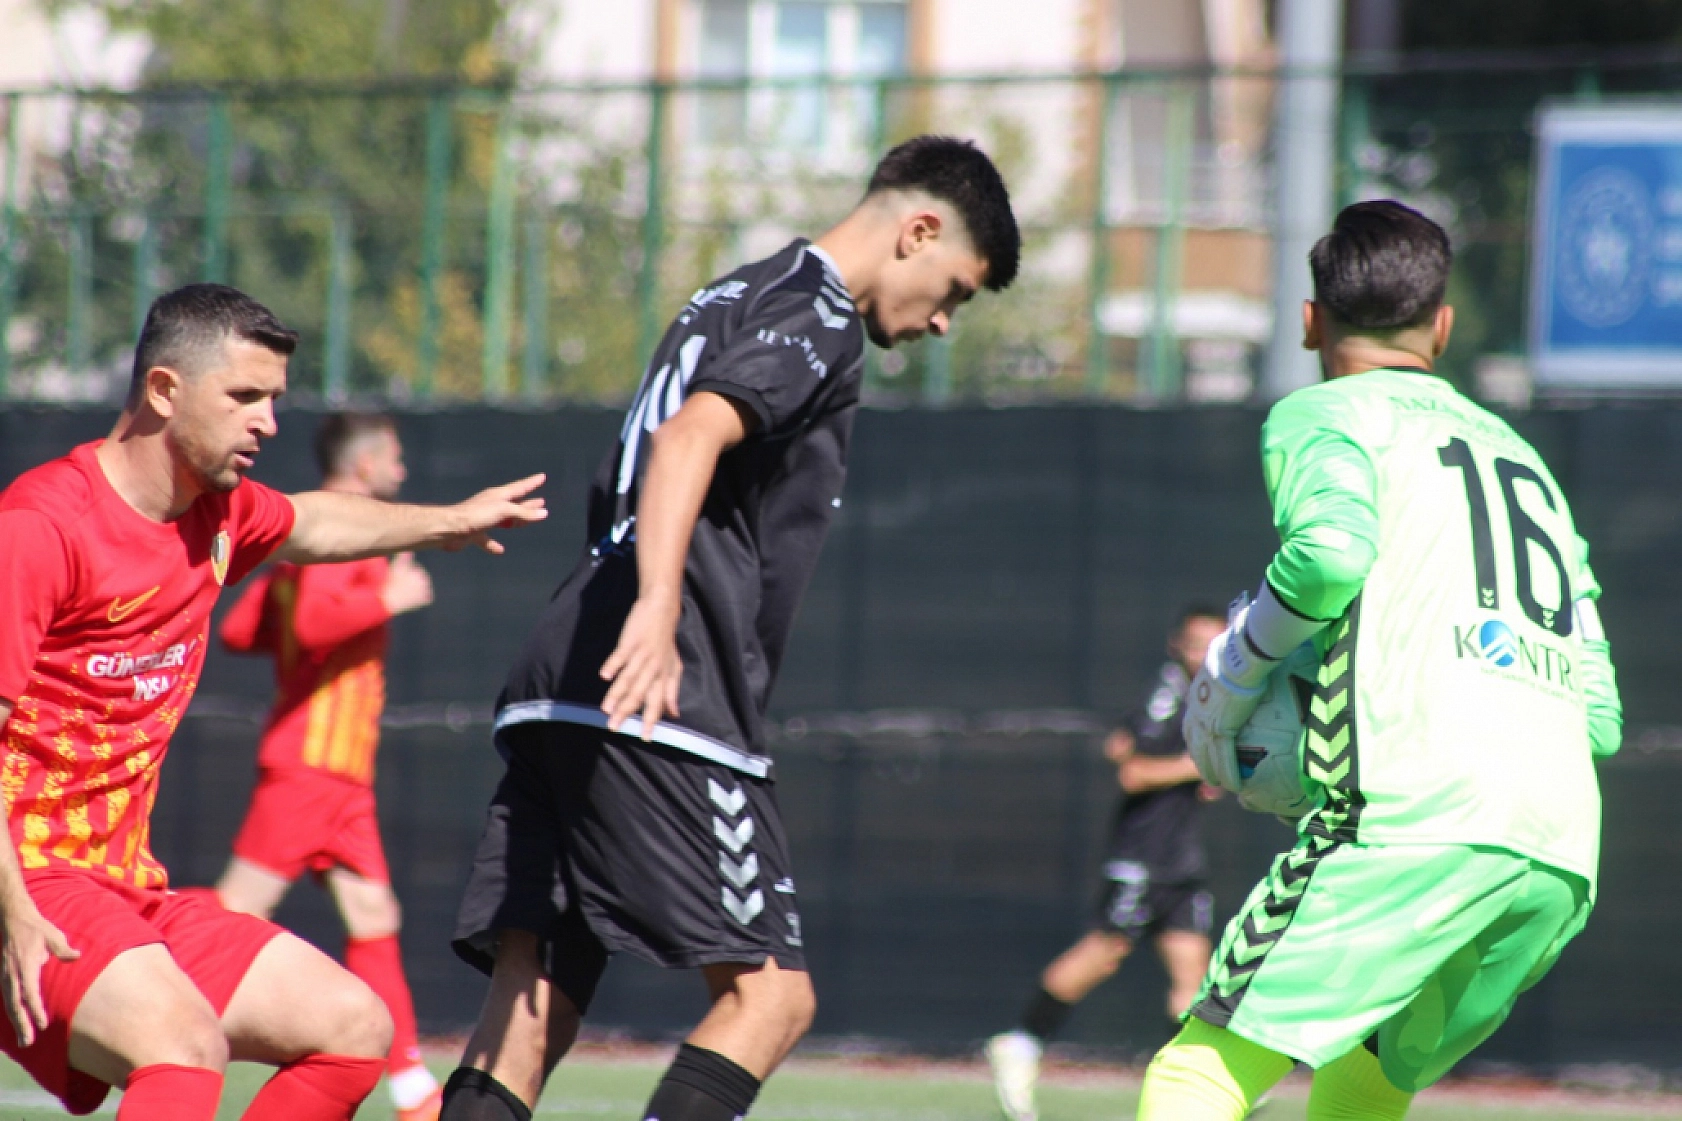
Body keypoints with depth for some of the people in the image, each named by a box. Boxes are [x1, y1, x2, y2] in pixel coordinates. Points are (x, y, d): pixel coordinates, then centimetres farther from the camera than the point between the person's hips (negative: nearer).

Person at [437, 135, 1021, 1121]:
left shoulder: (734, 299, 27)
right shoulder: (819, 318, -3)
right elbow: (692, 438, -20)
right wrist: (658, 605, -33)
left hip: (556, 691, 9)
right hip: (665, 707, -9)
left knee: (528, 1022, 1)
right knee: (771, 992, -9)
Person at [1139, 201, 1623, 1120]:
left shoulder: (1319, 415, 12)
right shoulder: (1523, 456, 31)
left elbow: (1333, 548, -12)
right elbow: (1600, 715, 25)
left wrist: (1236, 666, 4)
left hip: (1417, 812, -6)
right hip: (1567, 861, 6)